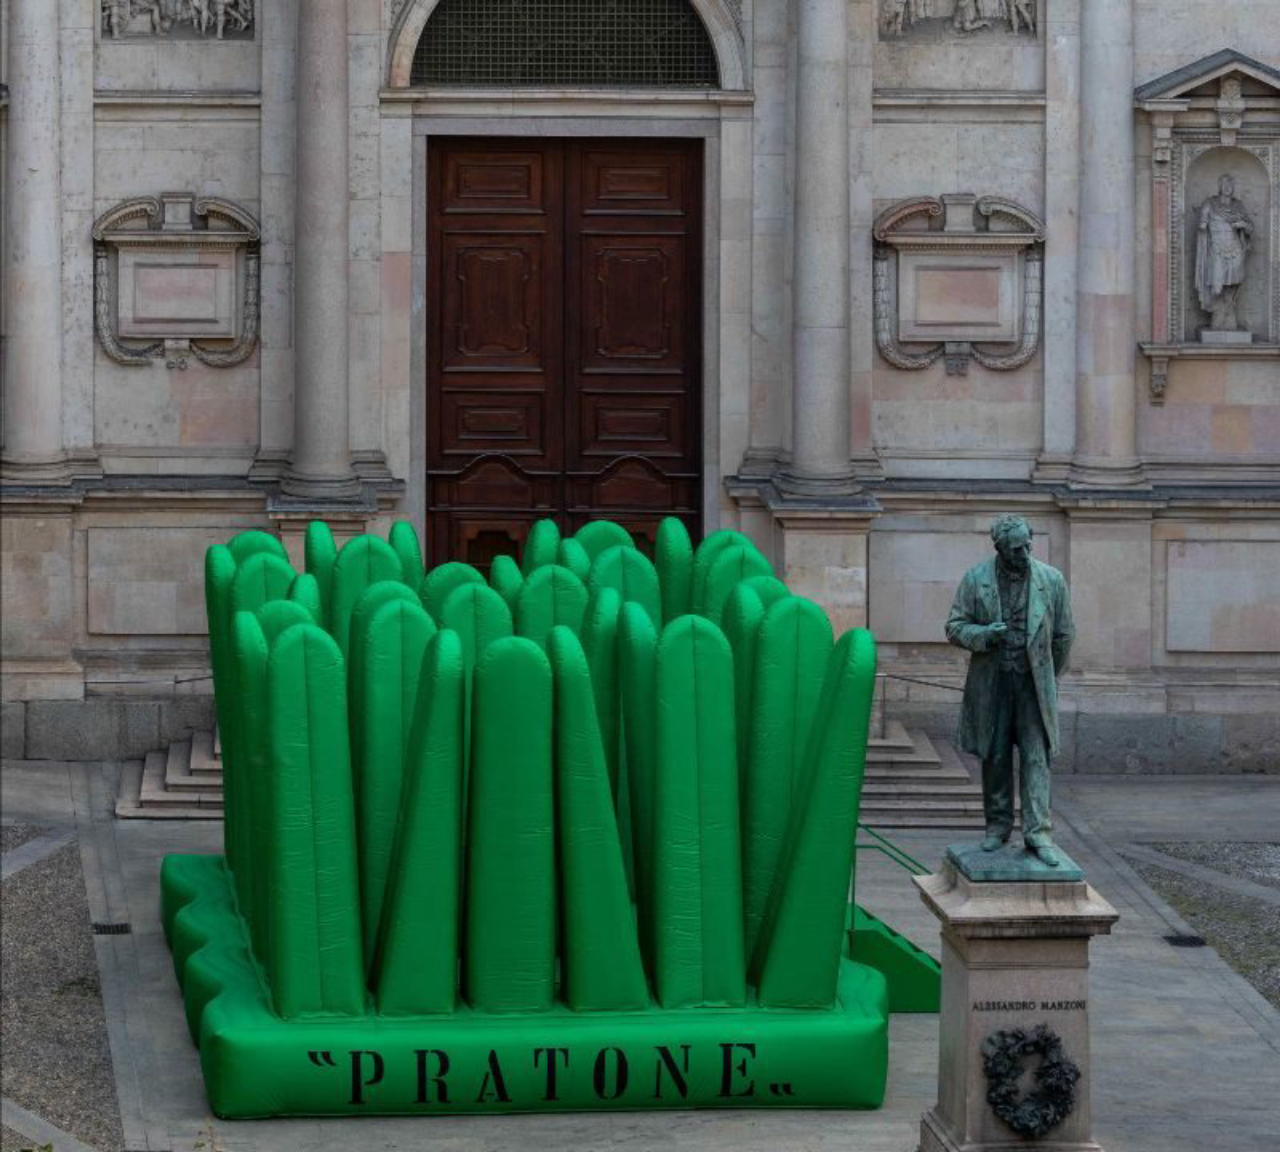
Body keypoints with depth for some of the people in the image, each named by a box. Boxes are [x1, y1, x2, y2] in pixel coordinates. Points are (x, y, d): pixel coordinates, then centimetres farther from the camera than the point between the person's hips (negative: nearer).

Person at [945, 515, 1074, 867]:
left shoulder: (1051, 581, 1)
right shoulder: (975, 580, 0)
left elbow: (1064, 635, 9)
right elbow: (955, 627, 2)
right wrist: (984, 635, -18)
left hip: (1034, 682, -1)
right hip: (991, 682, 1)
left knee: (1036, 757, -8)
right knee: (995, 758, 8)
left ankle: (1038, 831, -10)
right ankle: (997, 825, 20)